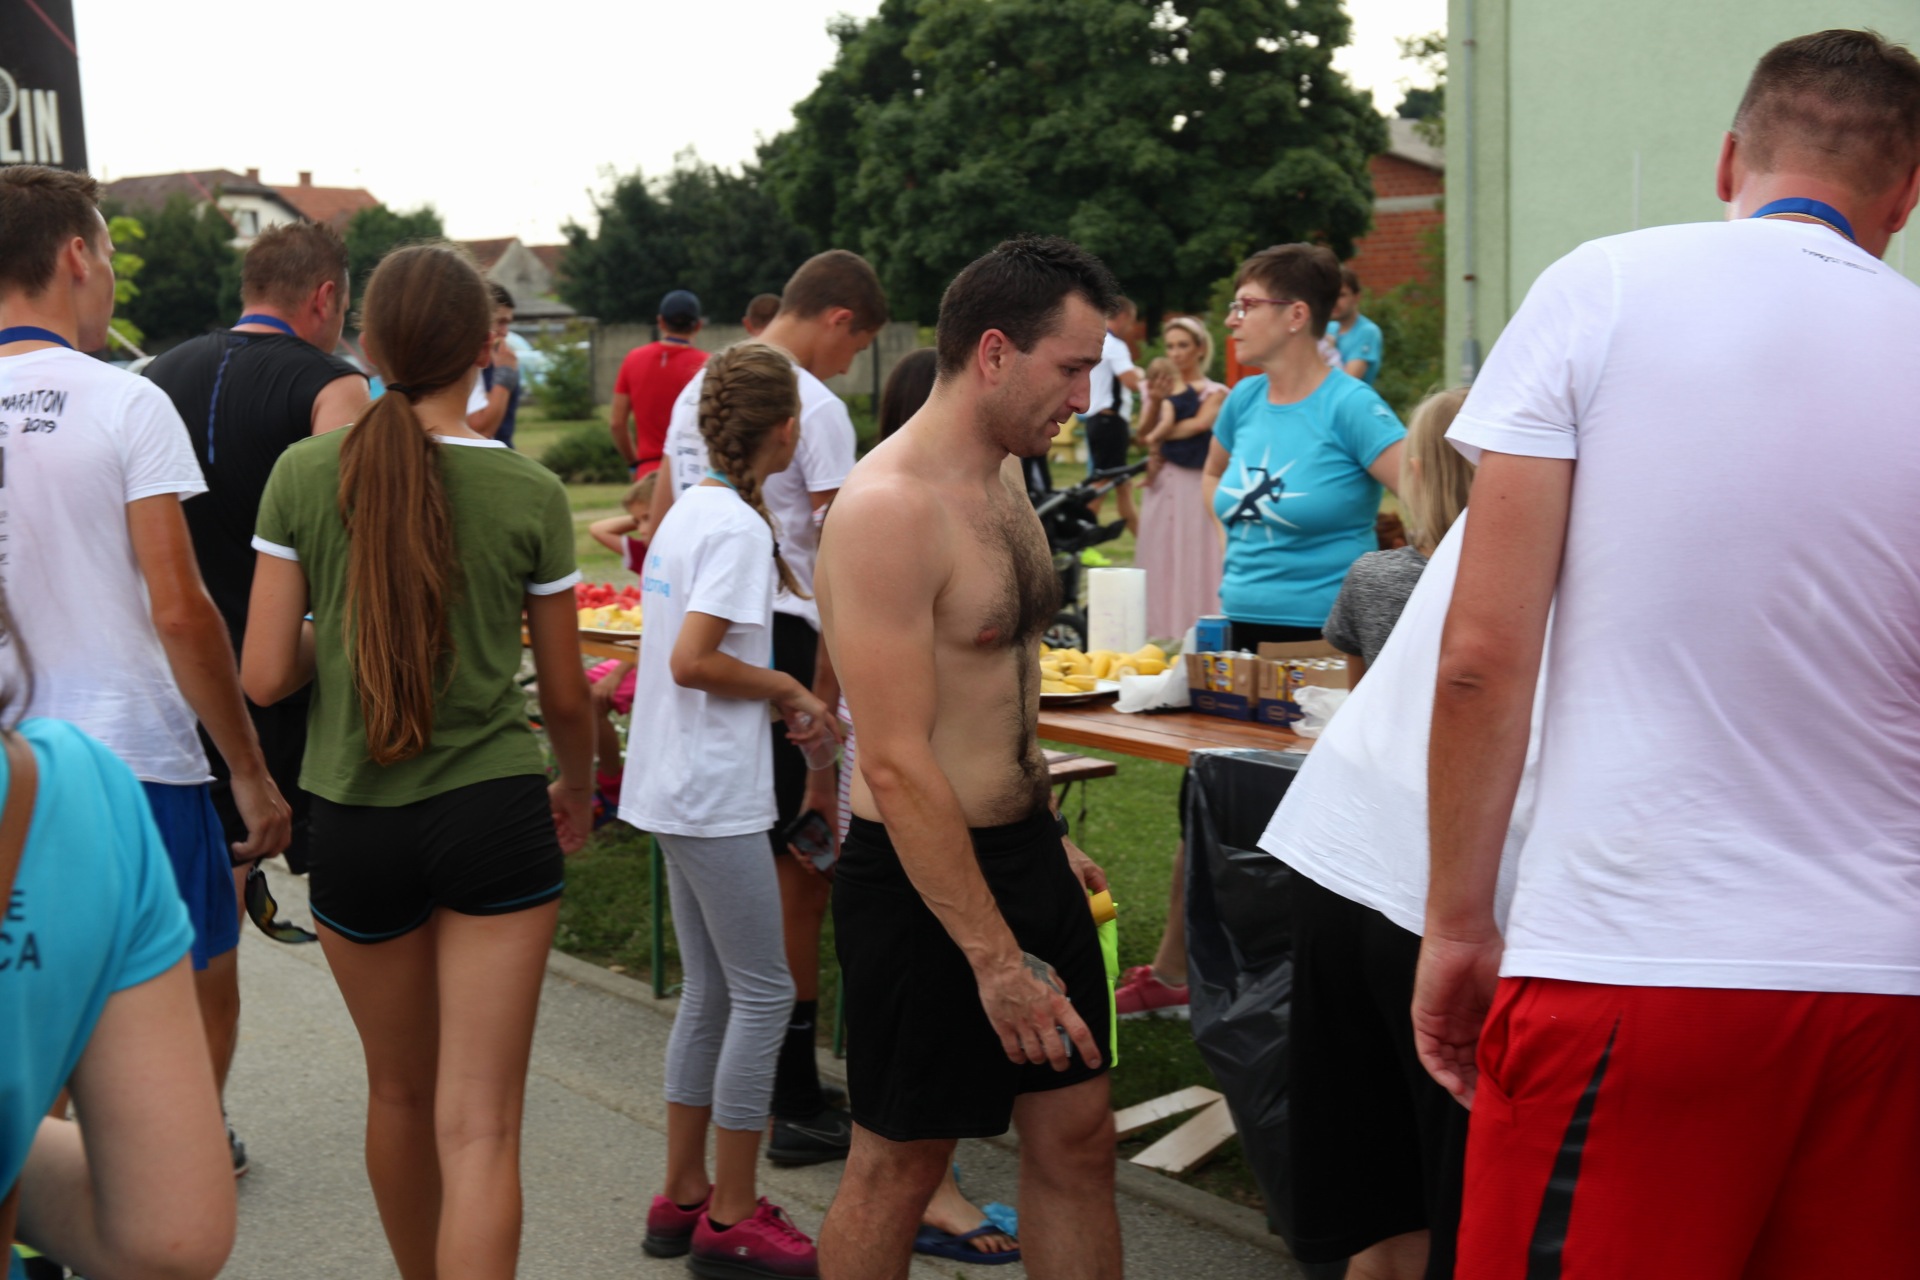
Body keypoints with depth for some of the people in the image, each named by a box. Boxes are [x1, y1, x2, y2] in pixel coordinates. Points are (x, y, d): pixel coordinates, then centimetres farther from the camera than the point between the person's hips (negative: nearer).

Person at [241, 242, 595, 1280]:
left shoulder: (305, 473, -4)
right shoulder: (529, 492, -6)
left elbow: (265, 677, -6)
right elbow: (565, 696, 3)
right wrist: (577, 792, 22)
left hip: (355, 826, 2)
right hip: (493, 815, -2)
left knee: (401, 1093, 23)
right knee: (479, 1125, 1)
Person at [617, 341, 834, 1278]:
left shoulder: (689, 510, 11)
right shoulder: (739, 529, -17)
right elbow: (692, 662, -24)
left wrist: (778, 700, 7)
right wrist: (790, 691, -10)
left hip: (675, 785, 10)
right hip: (714, 791, -10)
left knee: (709, 991, 16)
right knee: (762, 993, 0)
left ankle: (683, 1195, 24)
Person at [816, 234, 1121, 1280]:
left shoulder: (1003, 482, 9)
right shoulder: (888, 507, -21)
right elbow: (898, 764, -24)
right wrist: (997, 958, -23)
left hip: (1022, 851, 9)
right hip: (923, 878, -9)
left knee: (1077, 1140, 14)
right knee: (897, 1165, 8)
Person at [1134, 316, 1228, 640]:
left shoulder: (1215, 392, 4)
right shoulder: (1160, 385, 13)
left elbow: (1200, 423, -15)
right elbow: (1144, 433, 1)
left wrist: (1158, 437, -6)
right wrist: (1155, 401, -15)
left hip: (1197, 485, -3)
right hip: (1162, 484, 3)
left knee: (1195, 559, -5)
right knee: (1160, 561, 1)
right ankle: (1161, 634, 3)